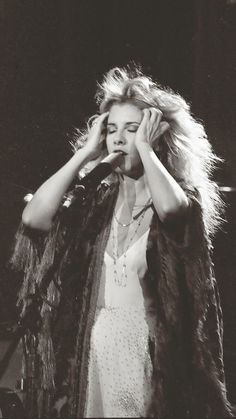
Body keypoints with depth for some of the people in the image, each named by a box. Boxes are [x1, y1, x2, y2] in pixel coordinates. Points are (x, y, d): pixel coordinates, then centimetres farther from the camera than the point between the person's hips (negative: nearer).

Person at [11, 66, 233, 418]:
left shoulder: (185, 194, -2)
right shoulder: (98, 200, 6)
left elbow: (171, 207, -27)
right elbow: (34, 217, -10)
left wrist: (145, 147, -14)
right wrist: (85, 153, -5)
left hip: (154, 347, -3)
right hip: (97, 346, 3)